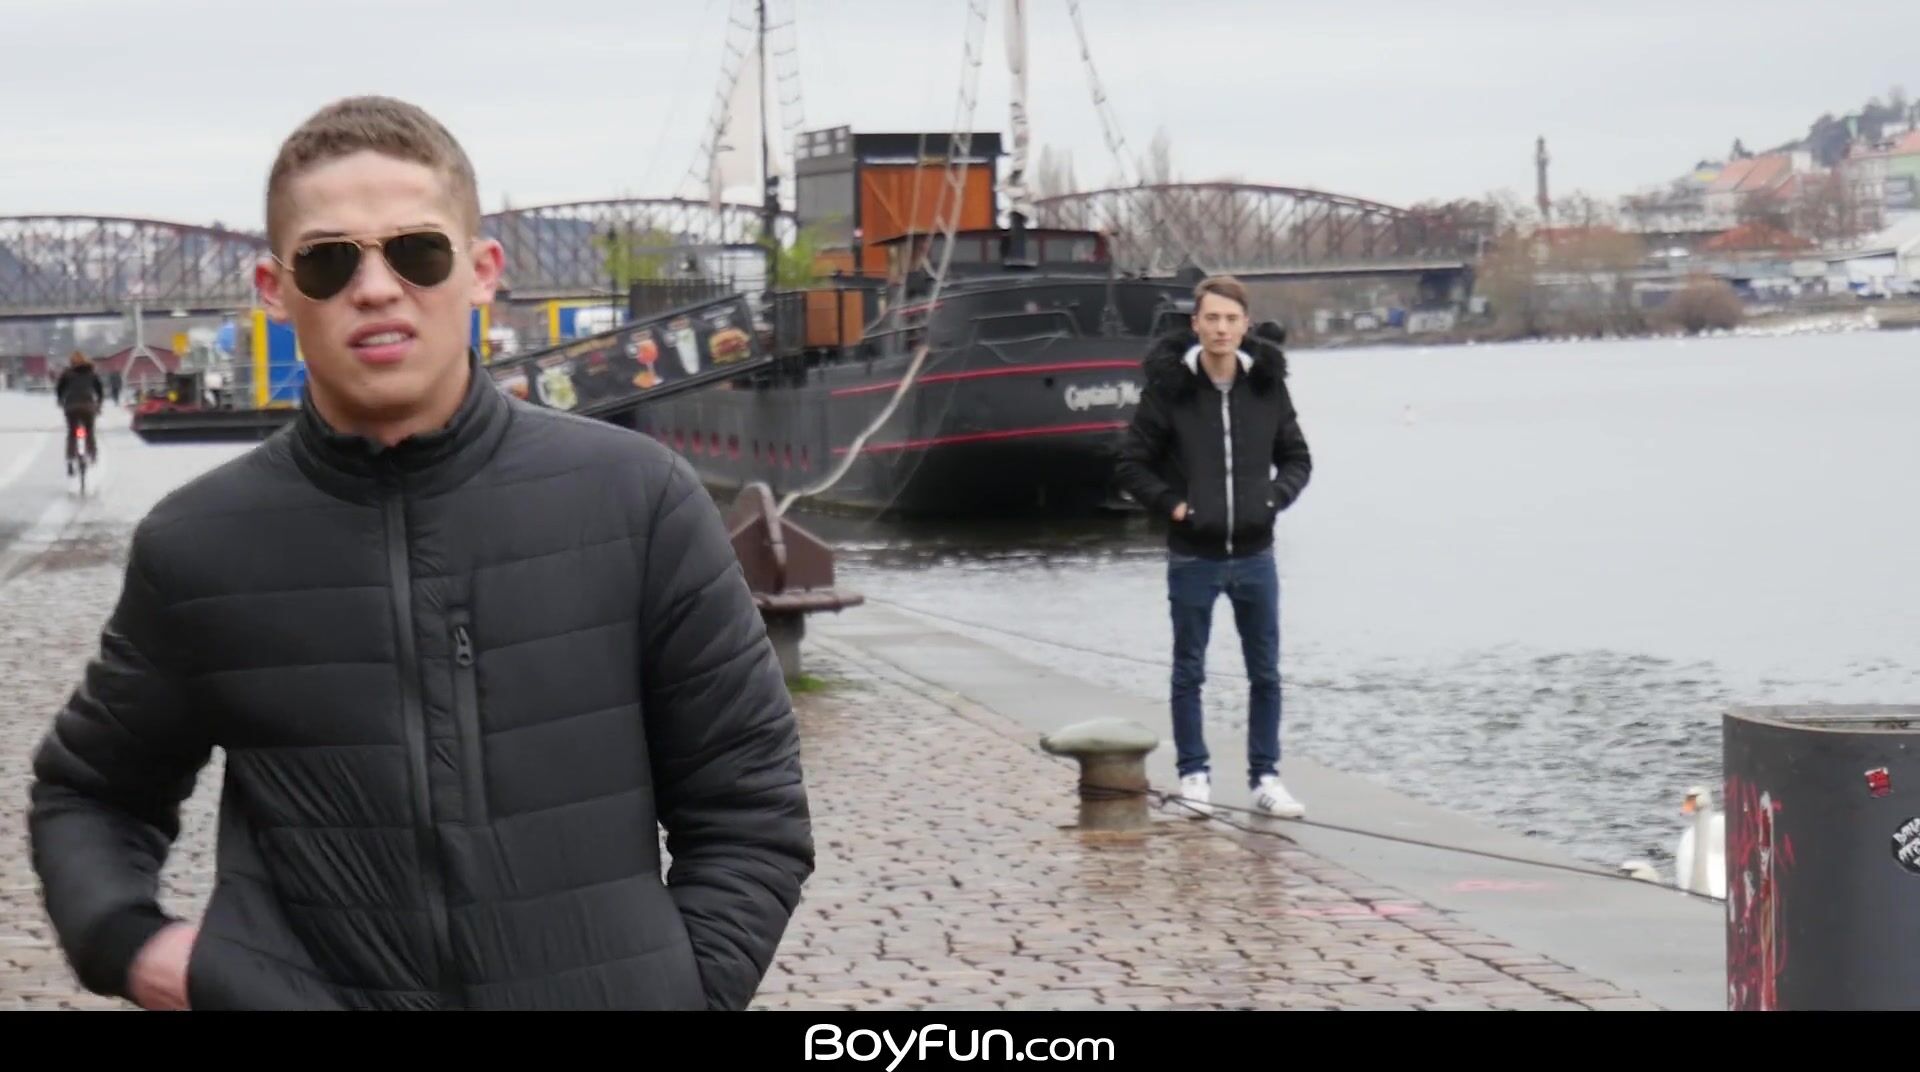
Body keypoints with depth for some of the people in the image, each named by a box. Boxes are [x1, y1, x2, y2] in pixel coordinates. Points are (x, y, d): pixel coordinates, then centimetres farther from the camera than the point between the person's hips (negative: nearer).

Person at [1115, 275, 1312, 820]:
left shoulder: (1267, 386, -1)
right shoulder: (1169, 387, -9)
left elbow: (1297, 457, 12)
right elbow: (1133, 463, -1)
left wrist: (1276, 496, -5)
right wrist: (1171, 504, -12)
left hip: (1254, 555, 3)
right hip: (1193, 557, -2)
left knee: (1265, 672, 8)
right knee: (1189, 672, 8)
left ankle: (1265, 777, 18)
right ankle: (1194, 774, 19)